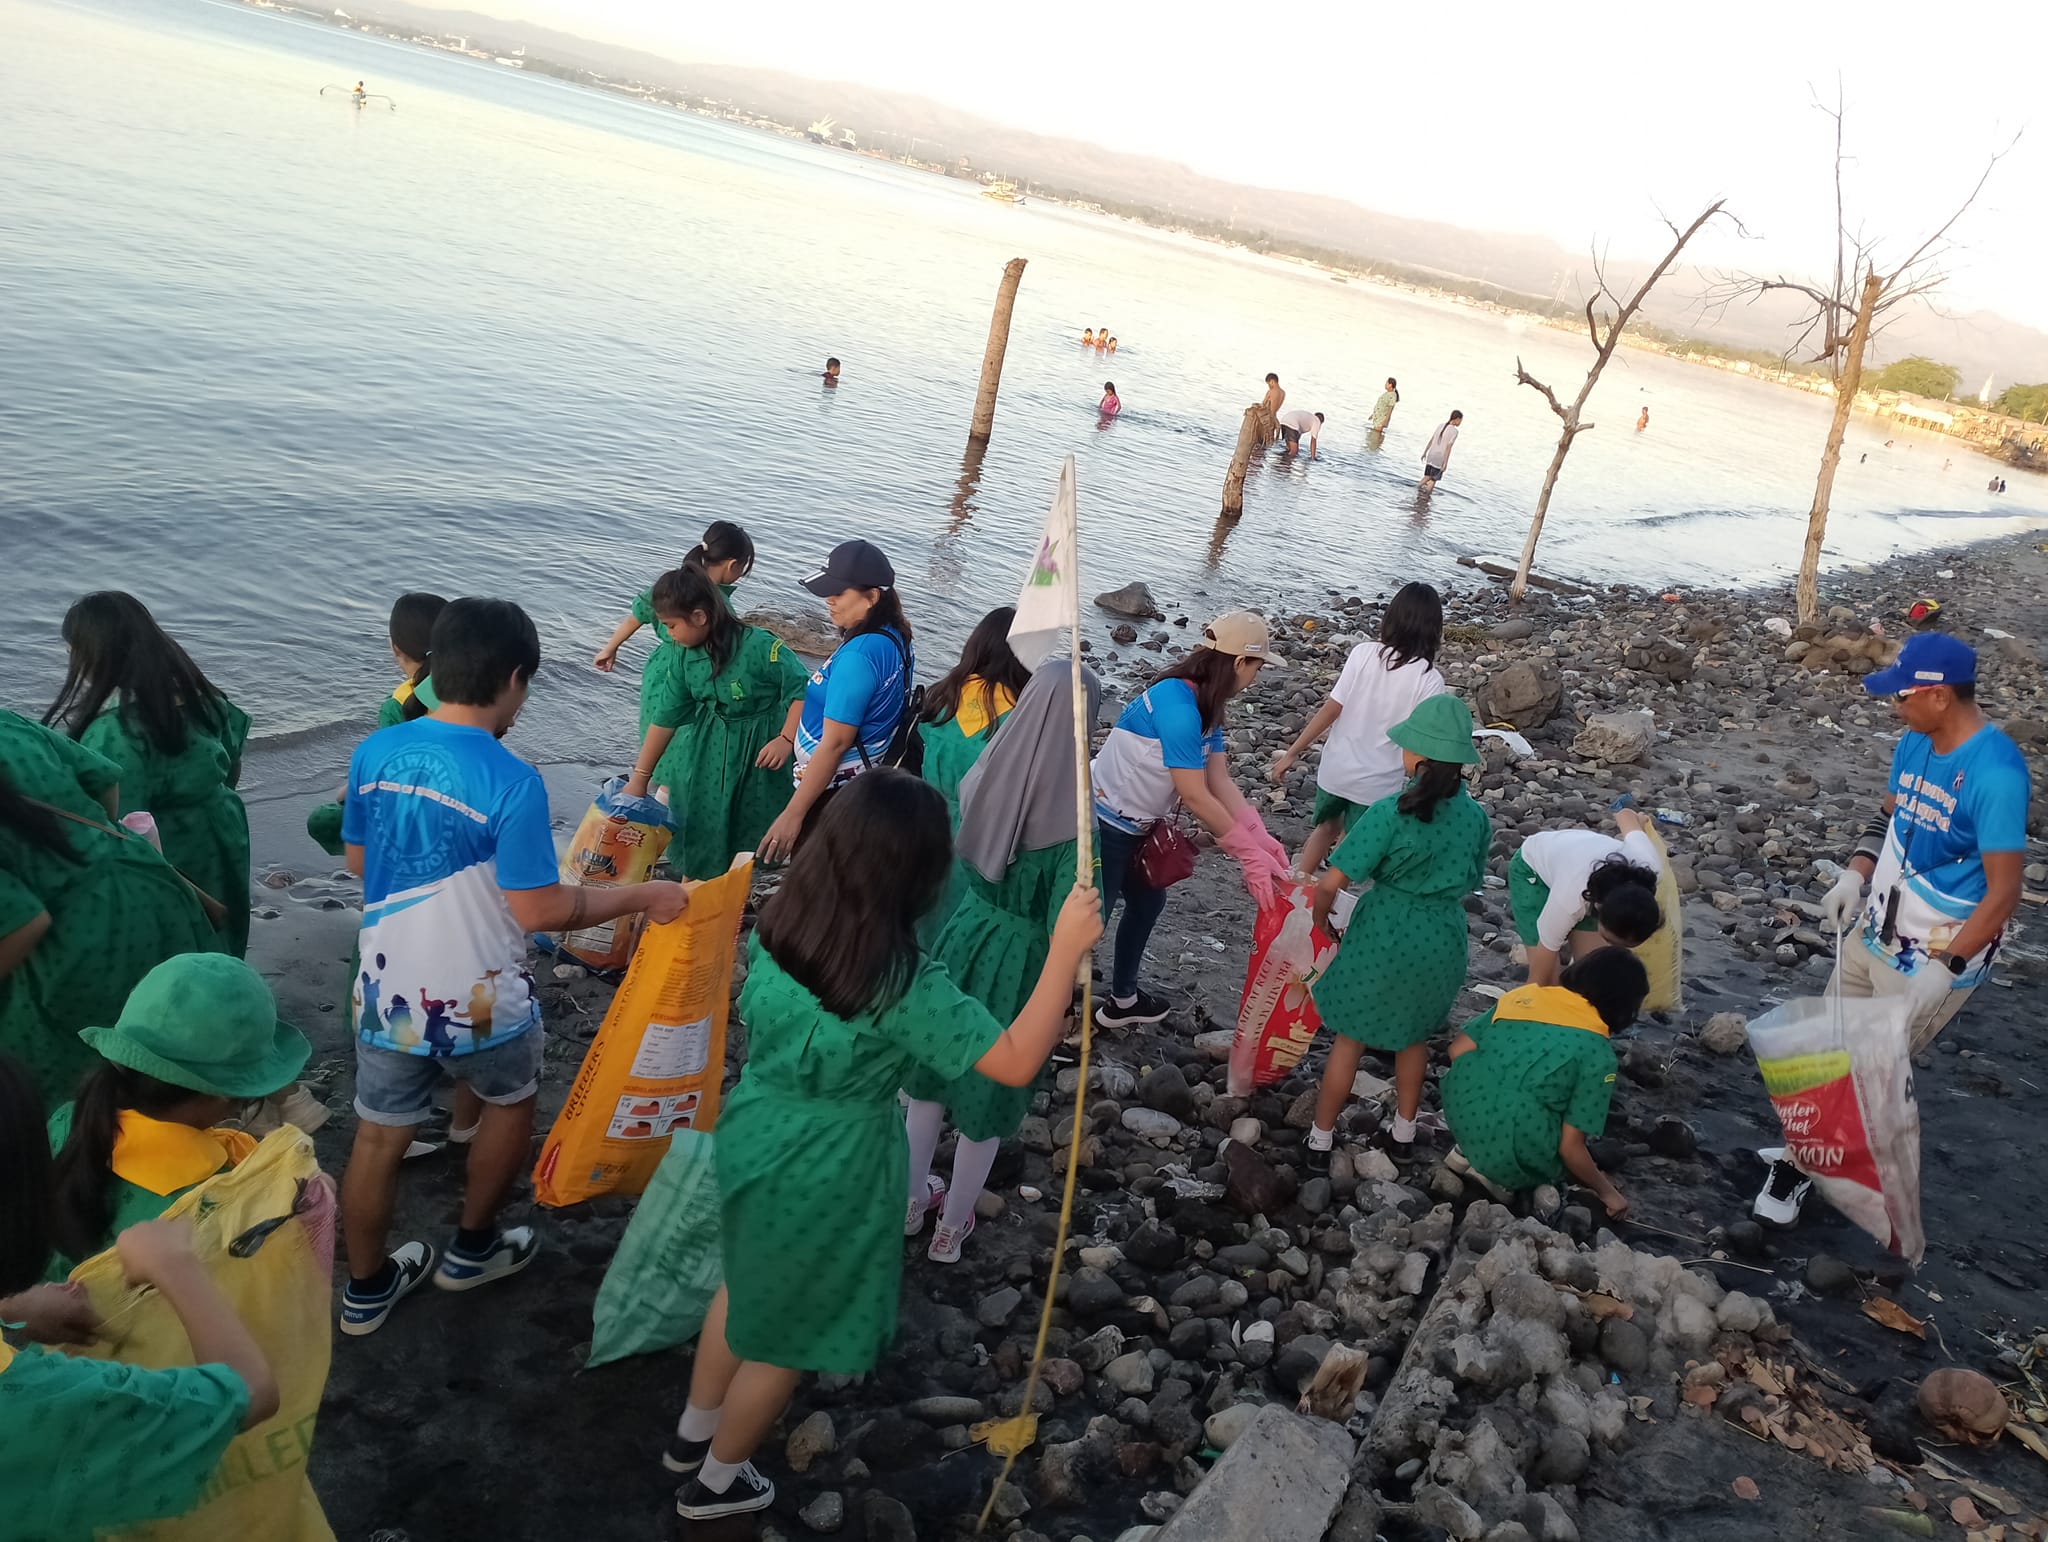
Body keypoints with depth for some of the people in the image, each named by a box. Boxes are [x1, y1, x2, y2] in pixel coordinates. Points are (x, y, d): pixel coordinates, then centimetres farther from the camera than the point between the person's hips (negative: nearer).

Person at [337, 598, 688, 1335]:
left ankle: (366, 1288, 37)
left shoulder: (374, 752, -7)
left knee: (379, 1137, 19)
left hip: (386, 992, 5)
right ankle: (473, 1248, 40)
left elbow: (359, 859, 8)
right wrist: (641, 896, -10)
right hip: (477, 1002, -4)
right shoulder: (510, 782, -25)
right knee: (510, 1102, 25)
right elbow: (542, 911, -21)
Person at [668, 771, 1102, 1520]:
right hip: (824, 1176, -6)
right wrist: (1066, 952, -29)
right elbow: (1016, 1063, -29)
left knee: (747, 1288, 32)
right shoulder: (903, 984, -31)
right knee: (784, 1332, 20)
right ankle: (716, 1480, 42)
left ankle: (693, 1430, 53)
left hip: (755, 1135, 6)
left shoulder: (778, 926, -12)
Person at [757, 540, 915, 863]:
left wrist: (793, 813, -23)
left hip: (833, 789, -10)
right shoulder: (894, 636, 2)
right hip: (865, 784, 10)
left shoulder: (858, 655, -26)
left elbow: (835, 742, -26)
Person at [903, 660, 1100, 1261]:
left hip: (963, 939, 4)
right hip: (1020, 963, -4)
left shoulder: (981, 778, -13)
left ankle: (912, 1200, 44)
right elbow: (1064, 923, -22)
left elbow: (960, 856, 3)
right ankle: (951, 1227, 35)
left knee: (932, 1076, 24)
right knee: (988, 1096, 17)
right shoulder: (1071, 819, -27)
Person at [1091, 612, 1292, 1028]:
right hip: (1106, 825, -10)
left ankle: (1123, 1000, 38)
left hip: (1136, 825, 10)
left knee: (1148, 902, 21)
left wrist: (1260, 837, -14)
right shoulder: (1177, 707, -30)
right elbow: (1196, 796, -28)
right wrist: (1249, 852, -23)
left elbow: (1220, 782, -3)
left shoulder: (1205, 705, 1)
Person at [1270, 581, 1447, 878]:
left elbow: (1331, 709, -10)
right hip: (1377, 783, -2)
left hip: (1335, 768, 2)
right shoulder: (1430, 680, -15)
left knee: (1325, 828, 28)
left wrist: (1292, 753, -3)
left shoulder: (1364, 653, -10)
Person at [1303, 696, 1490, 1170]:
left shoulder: (1392, 812, -21)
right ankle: (1404, 1131, 41)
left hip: (1383, 934, -4)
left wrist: (1319, 919, 0)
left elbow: (1331, 884, -19)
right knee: (1415, 1033, 27)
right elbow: (1467, 886, 8)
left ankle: (1320, 1142, 24)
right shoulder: (1476, 818, -6)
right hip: (1442, 938, 4)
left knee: (1350, 1036, 14)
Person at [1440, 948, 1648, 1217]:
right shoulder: (1597, 1052, -7)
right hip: (1509, 1159, -5)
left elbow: (1458, 1050, 7)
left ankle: (1468, 1151, 13)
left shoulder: (1525, 995, 6)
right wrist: (1607, 1191, 12)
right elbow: (1570, 1146, -6)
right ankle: (1495, 1172, 3)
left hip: (1459, 1117, 5)